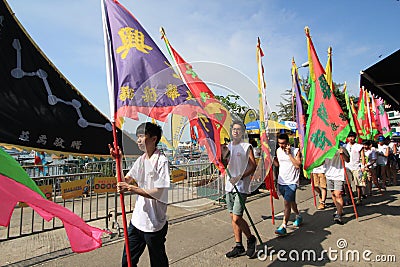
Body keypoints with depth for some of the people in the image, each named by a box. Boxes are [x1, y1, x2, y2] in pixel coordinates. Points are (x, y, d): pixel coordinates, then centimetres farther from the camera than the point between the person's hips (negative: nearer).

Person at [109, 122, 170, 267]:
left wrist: (131, 188, -23)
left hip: (154, 224, -6)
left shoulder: (161, 161, -17)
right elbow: (126, 180, 6)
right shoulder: (141, 160, 6)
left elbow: (157, 193, -22)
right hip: (137, 220, 7)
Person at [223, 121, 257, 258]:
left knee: (237, 218, -7)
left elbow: (253, 166, -9)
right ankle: (239, 247, 26)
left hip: (241, 187, -6)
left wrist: (239, 177, -19)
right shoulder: (228, 146, 12)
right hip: (229, 186, 6)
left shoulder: (247, 146, -4)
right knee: (232, 217, 11)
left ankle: (251, 239, 20)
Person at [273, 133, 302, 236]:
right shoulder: (278, 150, 5)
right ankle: (298, 217, 45)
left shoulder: (295, 151, -10)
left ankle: (283, 226, -8)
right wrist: (272, 158, -2)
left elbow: (298, 165, -20)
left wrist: (289, 154, -22)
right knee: (291, 201, 21)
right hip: (281, 181, 6)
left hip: (291, 182, -6)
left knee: (286, 203, -12)